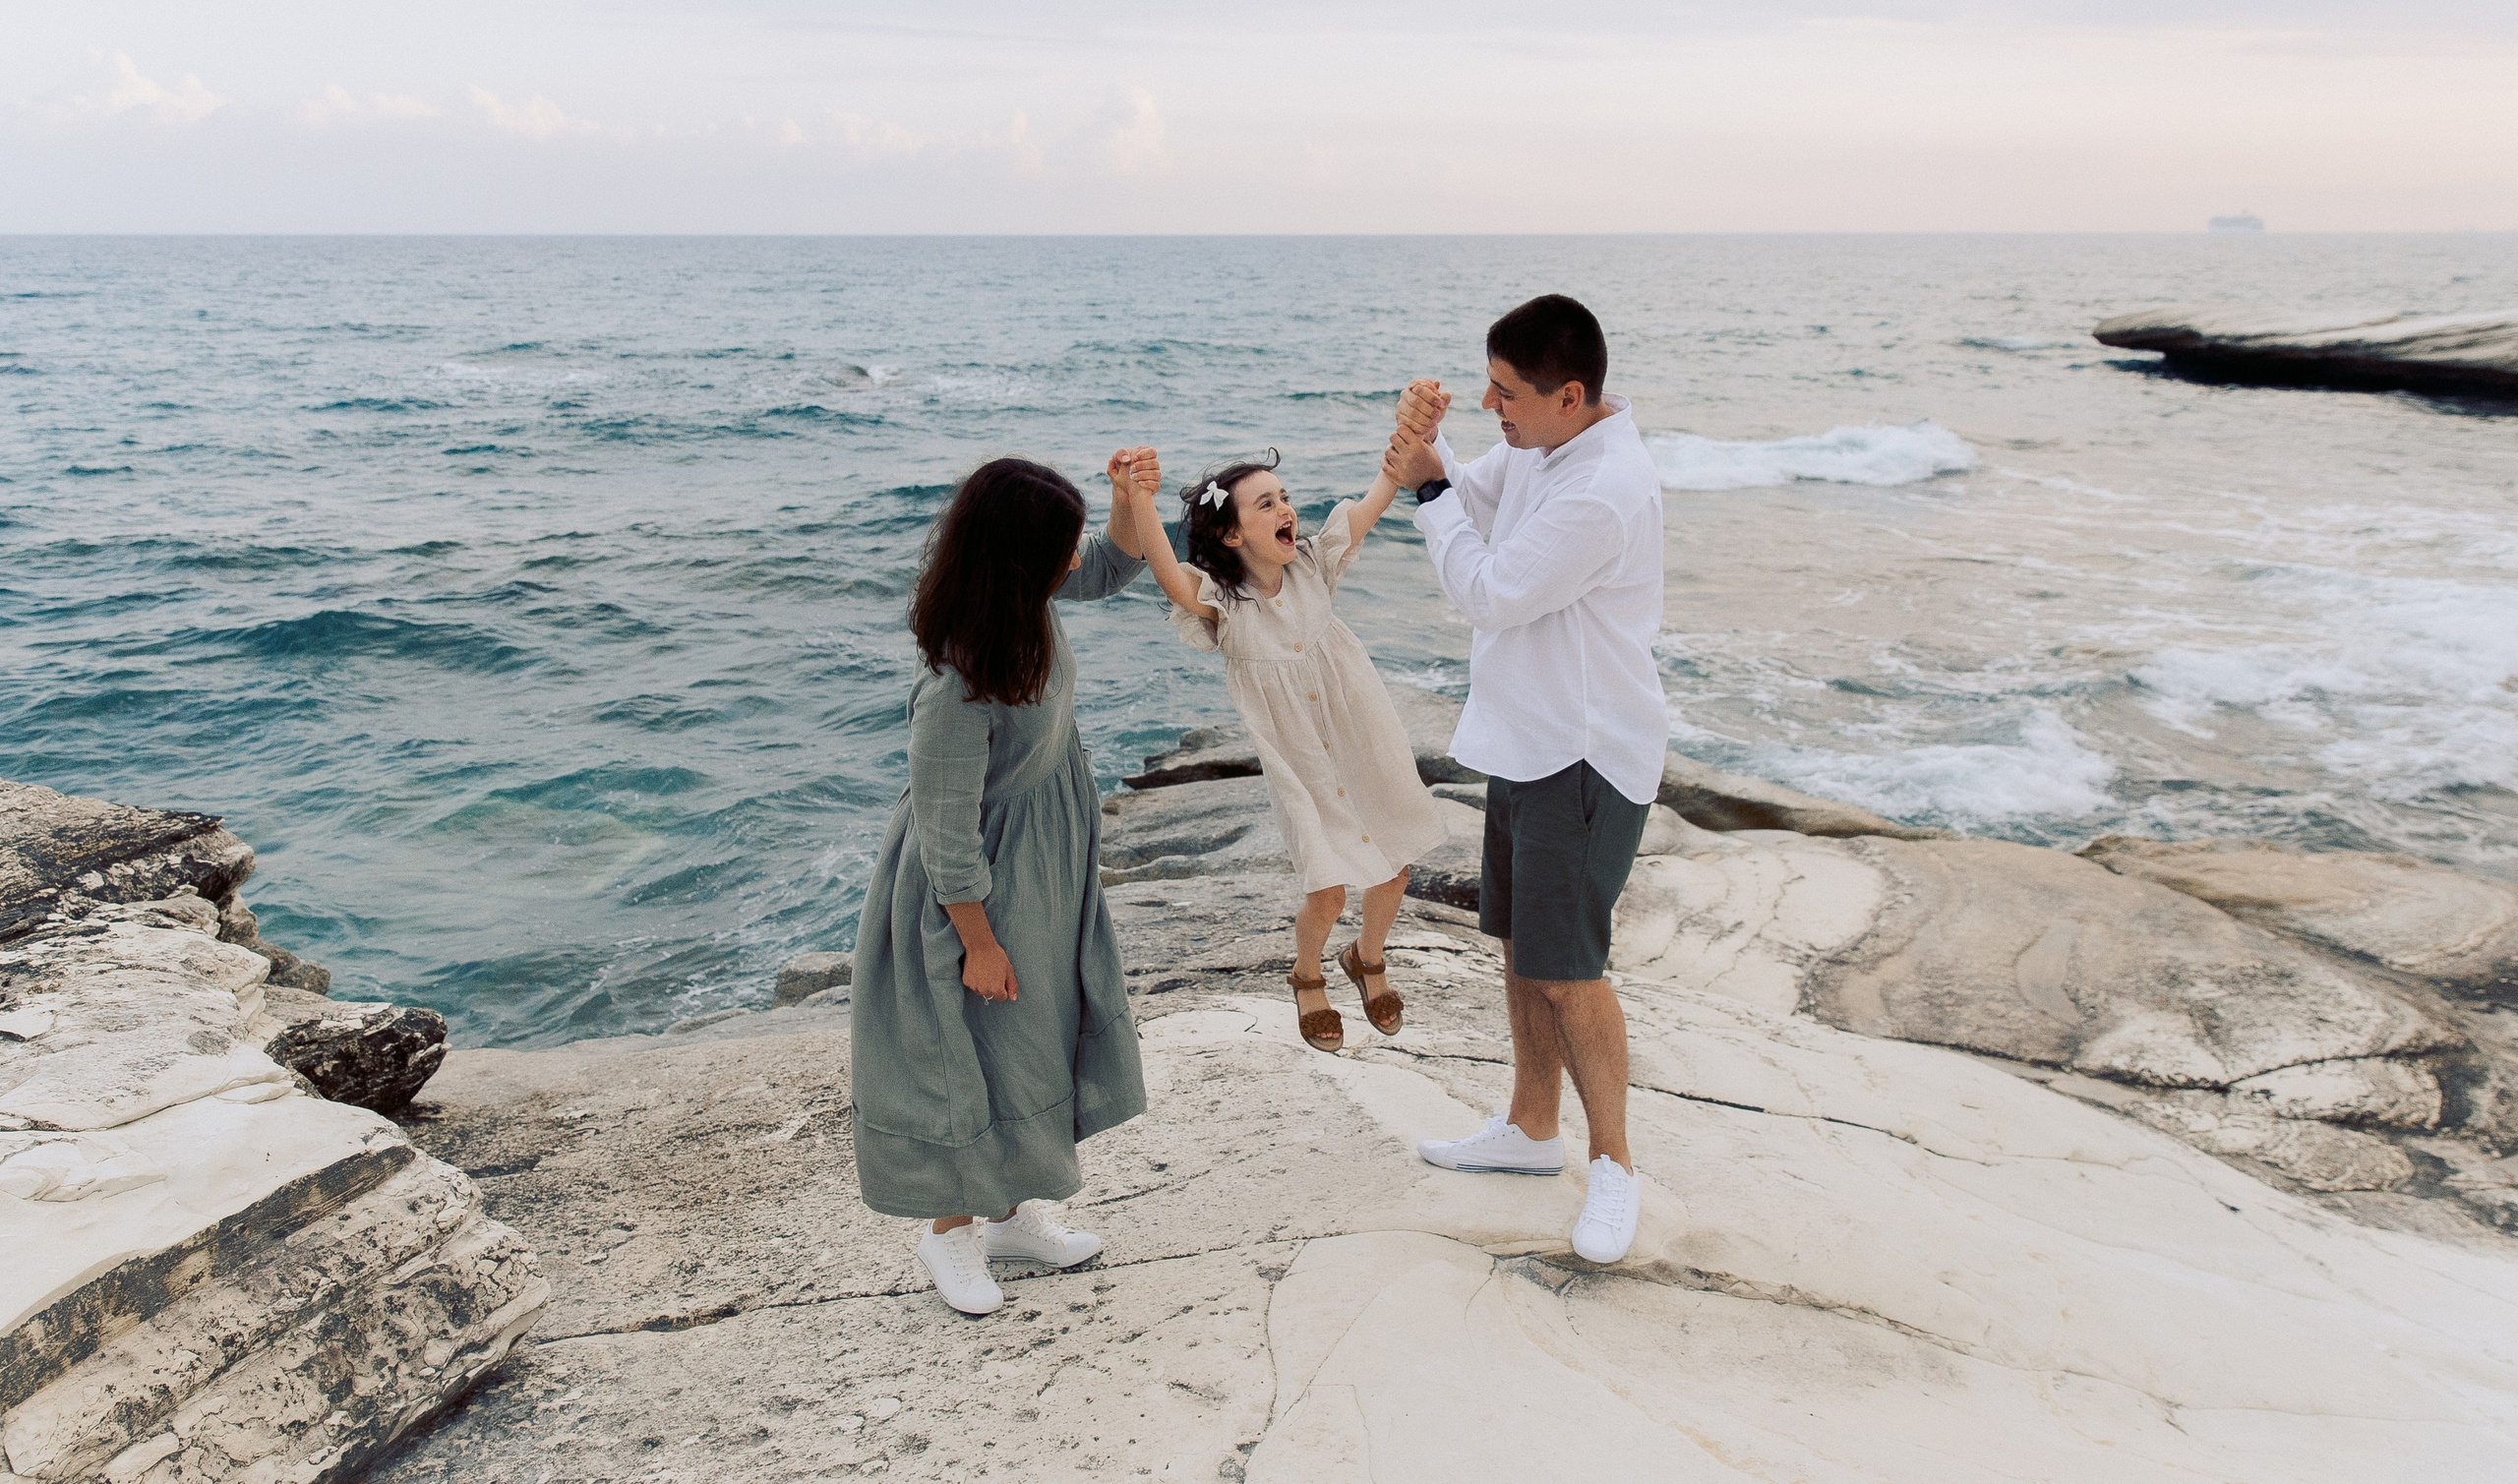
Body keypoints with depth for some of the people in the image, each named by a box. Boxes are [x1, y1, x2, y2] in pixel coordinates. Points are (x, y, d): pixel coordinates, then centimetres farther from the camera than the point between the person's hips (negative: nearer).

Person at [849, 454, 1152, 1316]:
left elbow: (1108, 573, 7)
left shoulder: (1022, 606, -13)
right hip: (982, 885, -9)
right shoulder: (957, 688, -36)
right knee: (972, 1048, 10)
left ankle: (1015, 1212, 41)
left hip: (1047, 865, 9)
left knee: (1041, 1035, 21)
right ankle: (949, 1232, 35)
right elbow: (947, 835, -26)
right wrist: (979, 943, -15)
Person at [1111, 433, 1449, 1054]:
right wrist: (1140, 505, -52)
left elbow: (1373, 501, -13)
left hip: (1369, 747, 3)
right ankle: (1308, 978, 30)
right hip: (1302, 768, -3)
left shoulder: (1311, 565, -4)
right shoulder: (1222, 606, -15)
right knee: (1327, 894, -4)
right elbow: (1173, 582, -37)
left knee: (1393, 873, 11)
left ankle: (1368, 960, 43)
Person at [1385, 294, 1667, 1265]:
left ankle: (1613, 1164, 14)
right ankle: (1532, 1130, 33)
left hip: (1585, 756, -10)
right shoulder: (1533, 449, 4)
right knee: (1521, 944, 18)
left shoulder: (1605, 493, -27)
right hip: (1528, 739, 10)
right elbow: (1461, 506, 15)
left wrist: (1429, 485, -11)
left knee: (1567, 969, -4)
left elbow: (1487, 592, -21)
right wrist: (1420, 452, -6)